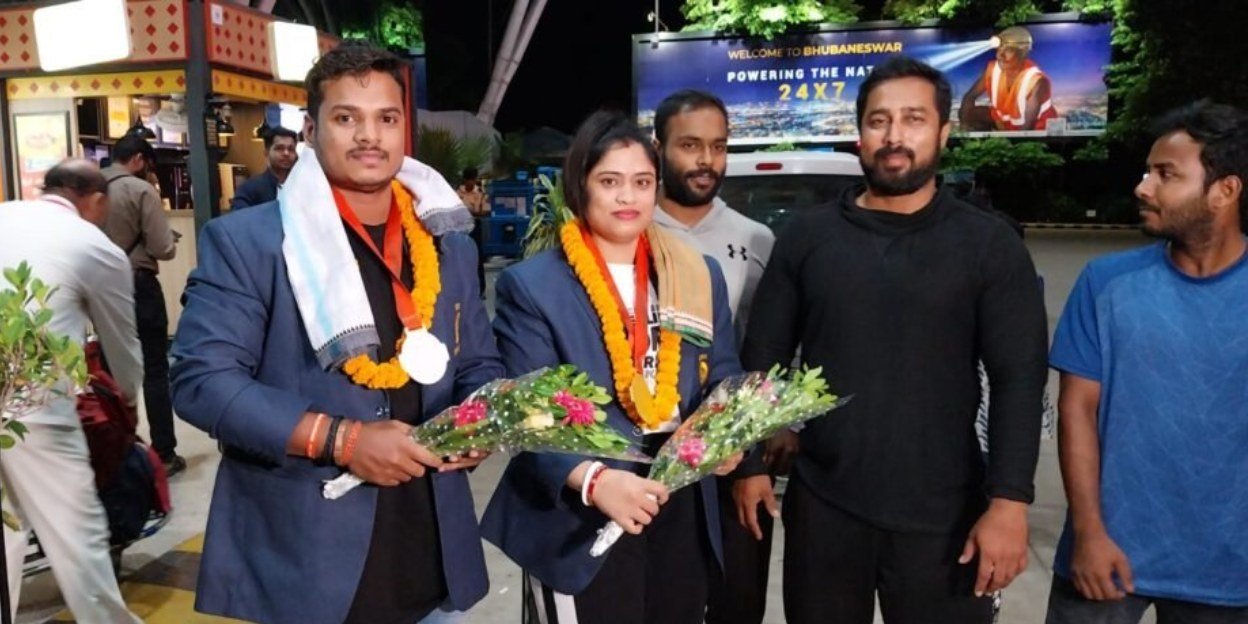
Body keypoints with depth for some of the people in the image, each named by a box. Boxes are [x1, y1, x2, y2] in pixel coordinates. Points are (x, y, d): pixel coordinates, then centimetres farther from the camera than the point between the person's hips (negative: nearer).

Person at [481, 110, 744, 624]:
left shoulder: (699, 275, 7)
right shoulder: (531, 285, -7)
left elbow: (723, 377, 11)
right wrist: (592, 479, -27)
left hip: (683, 512, 5)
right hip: (580, 523, -4)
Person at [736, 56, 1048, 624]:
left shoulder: (989, 246, -2)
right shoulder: (806, 238, 3)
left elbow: (1018, 379, -6)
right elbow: (763, 358, 6)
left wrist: (1008, 501, -12)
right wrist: (752, 465, 3)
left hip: (942, 515, -1)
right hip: (821, 504, 2)